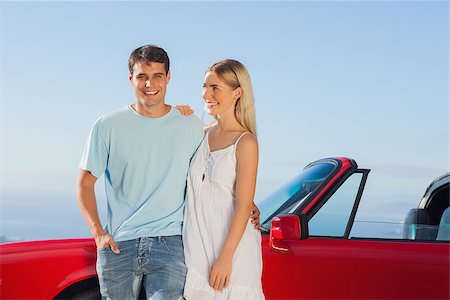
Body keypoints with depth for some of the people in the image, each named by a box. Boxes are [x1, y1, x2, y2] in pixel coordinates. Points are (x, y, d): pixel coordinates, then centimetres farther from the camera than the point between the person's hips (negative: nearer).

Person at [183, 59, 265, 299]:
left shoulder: (245, 142, -11)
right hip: (197, 247, 6)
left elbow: (244, 205, -14)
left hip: (232, 247, -6)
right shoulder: (205, 134, 9)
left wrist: (225, 257, -18)